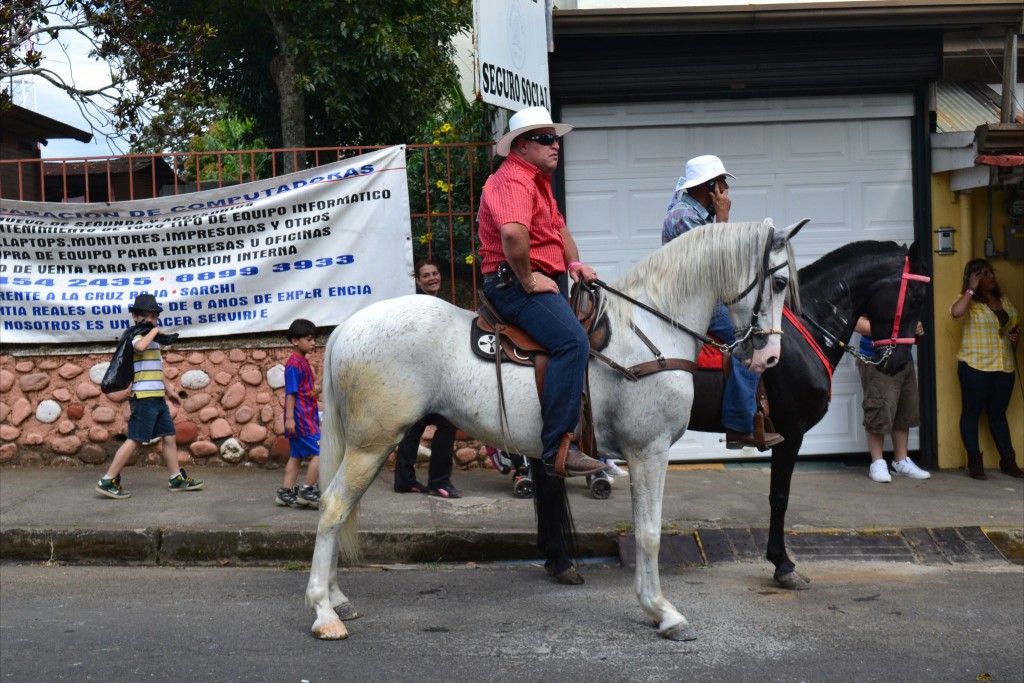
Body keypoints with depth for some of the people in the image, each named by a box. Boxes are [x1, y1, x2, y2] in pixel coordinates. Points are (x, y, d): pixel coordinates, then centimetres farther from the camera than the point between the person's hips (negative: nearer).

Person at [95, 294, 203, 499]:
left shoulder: (153, 340, 20)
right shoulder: (138, 336, -9)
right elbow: (140, 346, -36)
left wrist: (169, 390, 32)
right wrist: (154, 331, -19)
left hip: (157, 398, 9)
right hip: (144, 397, -9)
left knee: (169, 436, 10)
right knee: (134, 439, -9)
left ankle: (177, 479, 18)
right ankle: (108, 481, -6)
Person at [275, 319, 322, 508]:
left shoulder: (303, 361, 15)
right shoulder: (294, 364, -14)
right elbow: (291, 393, -17)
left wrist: (315, 416, 23)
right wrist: (289, 418, -20)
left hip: (307, 416, 10)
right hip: (300, 417, -10)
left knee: (297, 455, 12)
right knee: (319, 452, -9)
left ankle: (285, 493, 16)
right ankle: (308, 492, -4)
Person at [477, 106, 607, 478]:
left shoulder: (538, 180, 22)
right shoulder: (513, 179, -15)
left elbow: (559, 228, 33)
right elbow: (512, 233, -35)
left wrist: (574, 262, 15)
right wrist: (529, 279, -24)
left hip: (535, 283, 12)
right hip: (513, 283, -12)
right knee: (573, 340, -28)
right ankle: (557, 447, -29)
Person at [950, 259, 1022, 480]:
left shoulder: (1004, 300, 13)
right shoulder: (969, 301, -6)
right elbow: (956, 312, -30)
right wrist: (971, 289, -19)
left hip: (1004, 366, 6)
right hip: (975, 366, -6)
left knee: (998, 413, 12)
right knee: (972, 412, 1)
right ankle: (974, 462, 5)